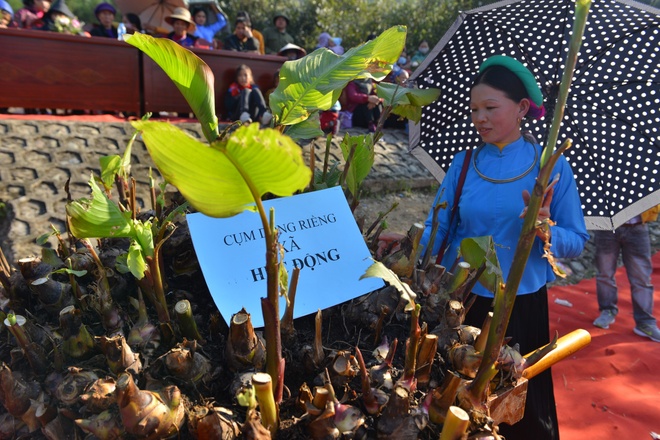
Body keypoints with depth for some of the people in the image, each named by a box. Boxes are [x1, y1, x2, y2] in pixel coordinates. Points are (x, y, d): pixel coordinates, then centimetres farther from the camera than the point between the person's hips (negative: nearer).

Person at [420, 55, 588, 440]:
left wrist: (546, 230, -25)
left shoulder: (550, 165, -6)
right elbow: (436, 231, -2)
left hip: (523, 306, -2)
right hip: (463, 302, 2)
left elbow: (577, 243, -6)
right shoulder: (464, 164, 0)